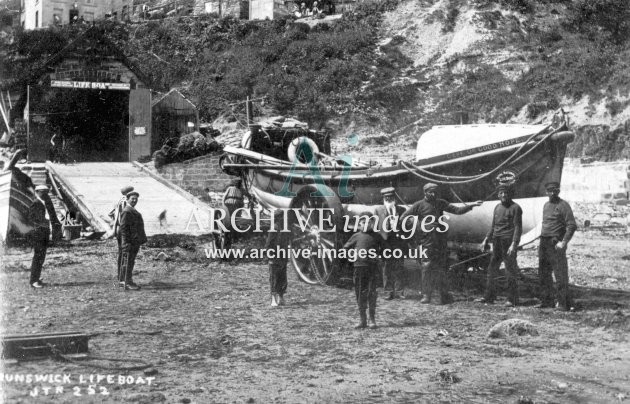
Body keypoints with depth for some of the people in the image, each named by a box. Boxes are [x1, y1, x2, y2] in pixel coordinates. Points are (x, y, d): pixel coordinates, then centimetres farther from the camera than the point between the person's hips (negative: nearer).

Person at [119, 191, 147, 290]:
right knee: (128, 262, -6)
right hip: (130, 242, -10)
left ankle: (128, 281, 19)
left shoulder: (133, 211, 18)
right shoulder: (126, 212, -14)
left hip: (135, 241, 10)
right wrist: (127, 243, -22)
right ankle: (127, 283, -4)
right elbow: (123, 228, -19)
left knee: (130, 262, 13)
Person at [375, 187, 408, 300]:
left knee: (399, 268, 2)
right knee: (386, 268, 1)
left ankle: (399, 291, 9)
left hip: (398, 241, 0)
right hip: (385, 242, 0)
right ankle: (388, 292, 7)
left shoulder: (401, 210, 9)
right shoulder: (379, 210, 7)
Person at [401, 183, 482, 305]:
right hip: (427, 241, -4)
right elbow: (403, 218, 2)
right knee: (427, 267, -6)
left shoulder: (440, 203, 13)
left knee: (441, 268, 6)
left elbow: (457, 210, 9)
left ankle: (444, 296, 11)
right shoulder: (419, 205, 2)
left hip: (441, 240, 4)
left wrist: (471, 205, -3)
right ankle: (426, 296, 1)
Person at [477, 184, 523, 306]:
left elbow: (518, 228, -11)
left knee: (511, 271, -2)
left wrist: (513, 244, -20)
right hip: (497, 241, 7)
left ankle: (512, 299, 3)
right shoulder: (497, 207, 14)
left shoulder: (515, 208, -7)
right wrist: (486, 240, 13)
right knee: (492, 269, 7)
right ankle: (489, 297, 13)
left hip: (508, 242, -7)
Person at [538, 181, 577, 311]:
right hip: (544, 244, 8)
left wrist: (563, 242, -20)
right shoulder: (546, 205, 16)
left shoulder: (563, 205, -8)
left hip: (556, 244, -8)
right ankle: (547, 301, 18)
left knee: (560, 275, -7)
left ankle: (564, 303, -4)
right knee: (543, 273, 10)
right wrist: (541, 241, 17)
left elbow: (572, 226, -13)